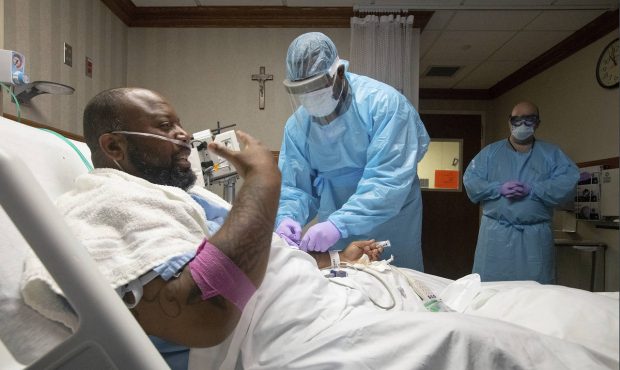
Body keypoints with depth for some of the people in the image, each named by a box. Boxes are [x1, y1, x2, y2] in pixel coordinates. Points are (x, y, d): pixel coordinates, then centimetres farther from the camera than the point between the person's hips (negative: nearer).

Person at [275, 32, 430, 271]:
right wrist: (287, 217, -25)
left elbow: (389, 178, -28)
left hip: (390, 228, -3)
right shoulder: (297, 124, -5)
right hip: (334, 232, 4)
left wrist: (339, 224, -36)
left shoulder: (383, 102, -19)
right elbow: (292, 185, -3)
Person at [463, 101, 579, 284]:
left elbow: (568, 183, -4)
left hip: (535, 234, 1)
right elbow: (470, 181, 0)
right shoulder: (490, 152, 9)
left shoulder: (552, 153, 10)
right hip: (496, 232, 0)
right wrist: (499, 188, -15)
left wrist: (531, 190, -16)